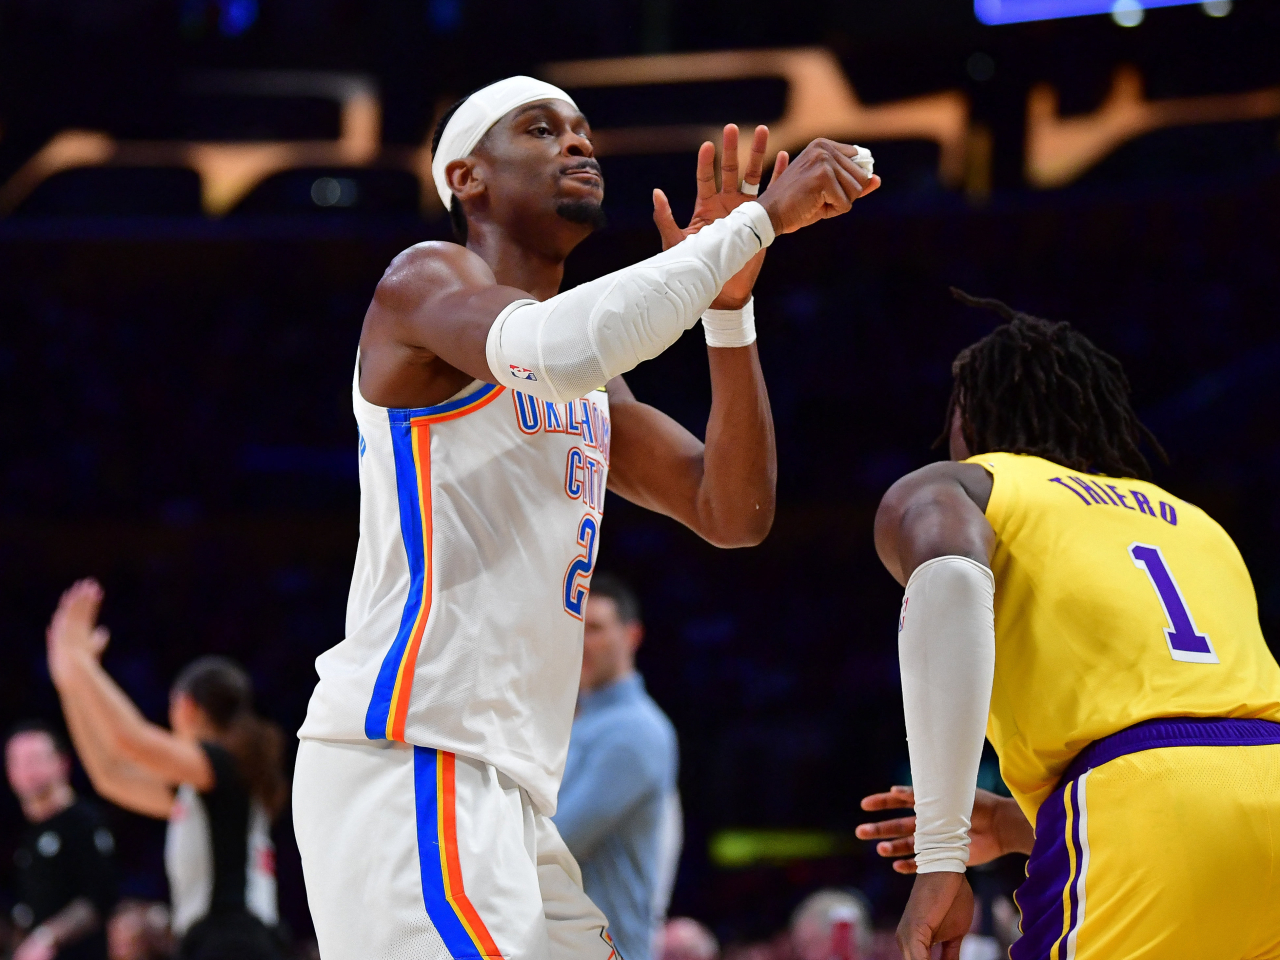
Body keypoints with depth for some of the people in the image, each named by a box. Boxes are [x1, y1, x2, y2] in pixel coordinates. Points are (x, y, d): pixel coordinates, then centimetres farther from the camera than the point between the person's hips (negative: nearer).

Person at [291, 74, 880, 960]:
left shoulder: (593, 388, 25)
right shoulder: (425, 282, -2)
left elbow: (735, 514, 15)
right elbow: (556, 348, -25)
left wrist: (728, 306, 4)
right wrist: (759, 220, -21)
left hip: (510, 788, 10)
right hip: (408, 759, -10)